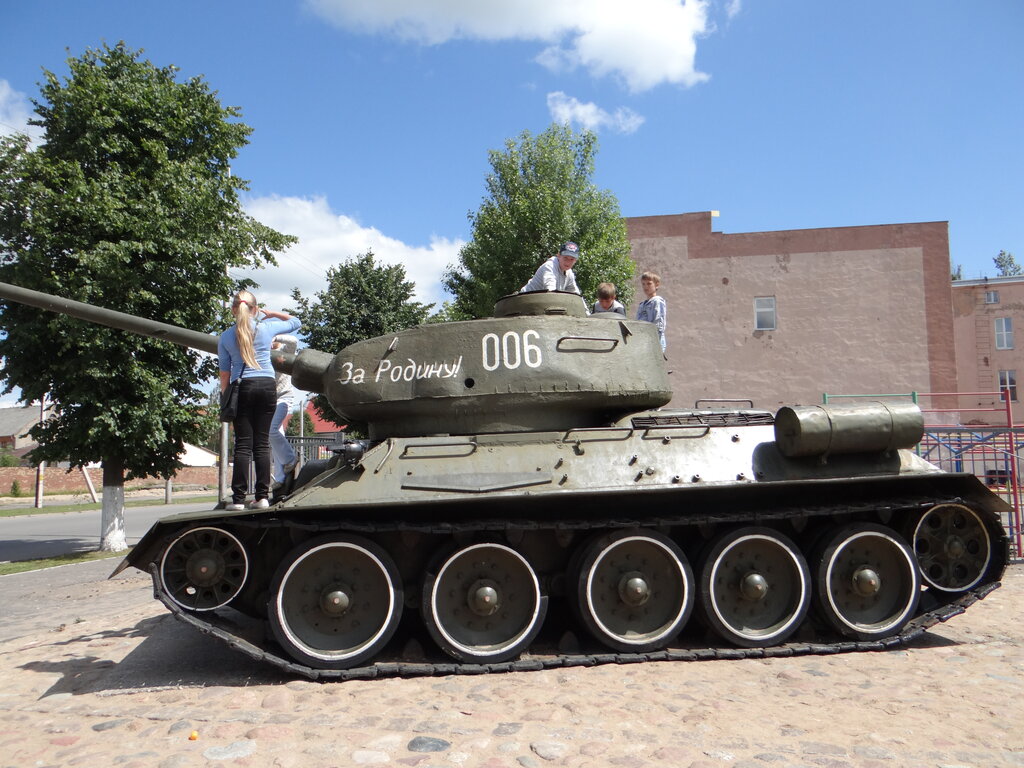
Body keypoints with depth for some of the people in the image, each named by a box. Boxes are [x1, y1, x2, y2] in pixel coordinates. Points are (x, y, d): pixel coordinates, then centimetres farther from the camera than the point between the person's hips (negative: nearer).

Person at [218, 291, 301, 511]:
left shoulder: (226, 337, 5)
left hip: (242, 388, -1)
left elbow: (224, 373, 5)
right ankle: (262, 496, 4)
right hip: (268, 386, 1)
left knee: (243, 444, 0)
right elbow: (296, 322, 23)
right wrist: (270, 313, 22)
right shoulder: (266, 327, 5)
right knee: (262, 443, 5)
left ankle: (238, 498, -2)